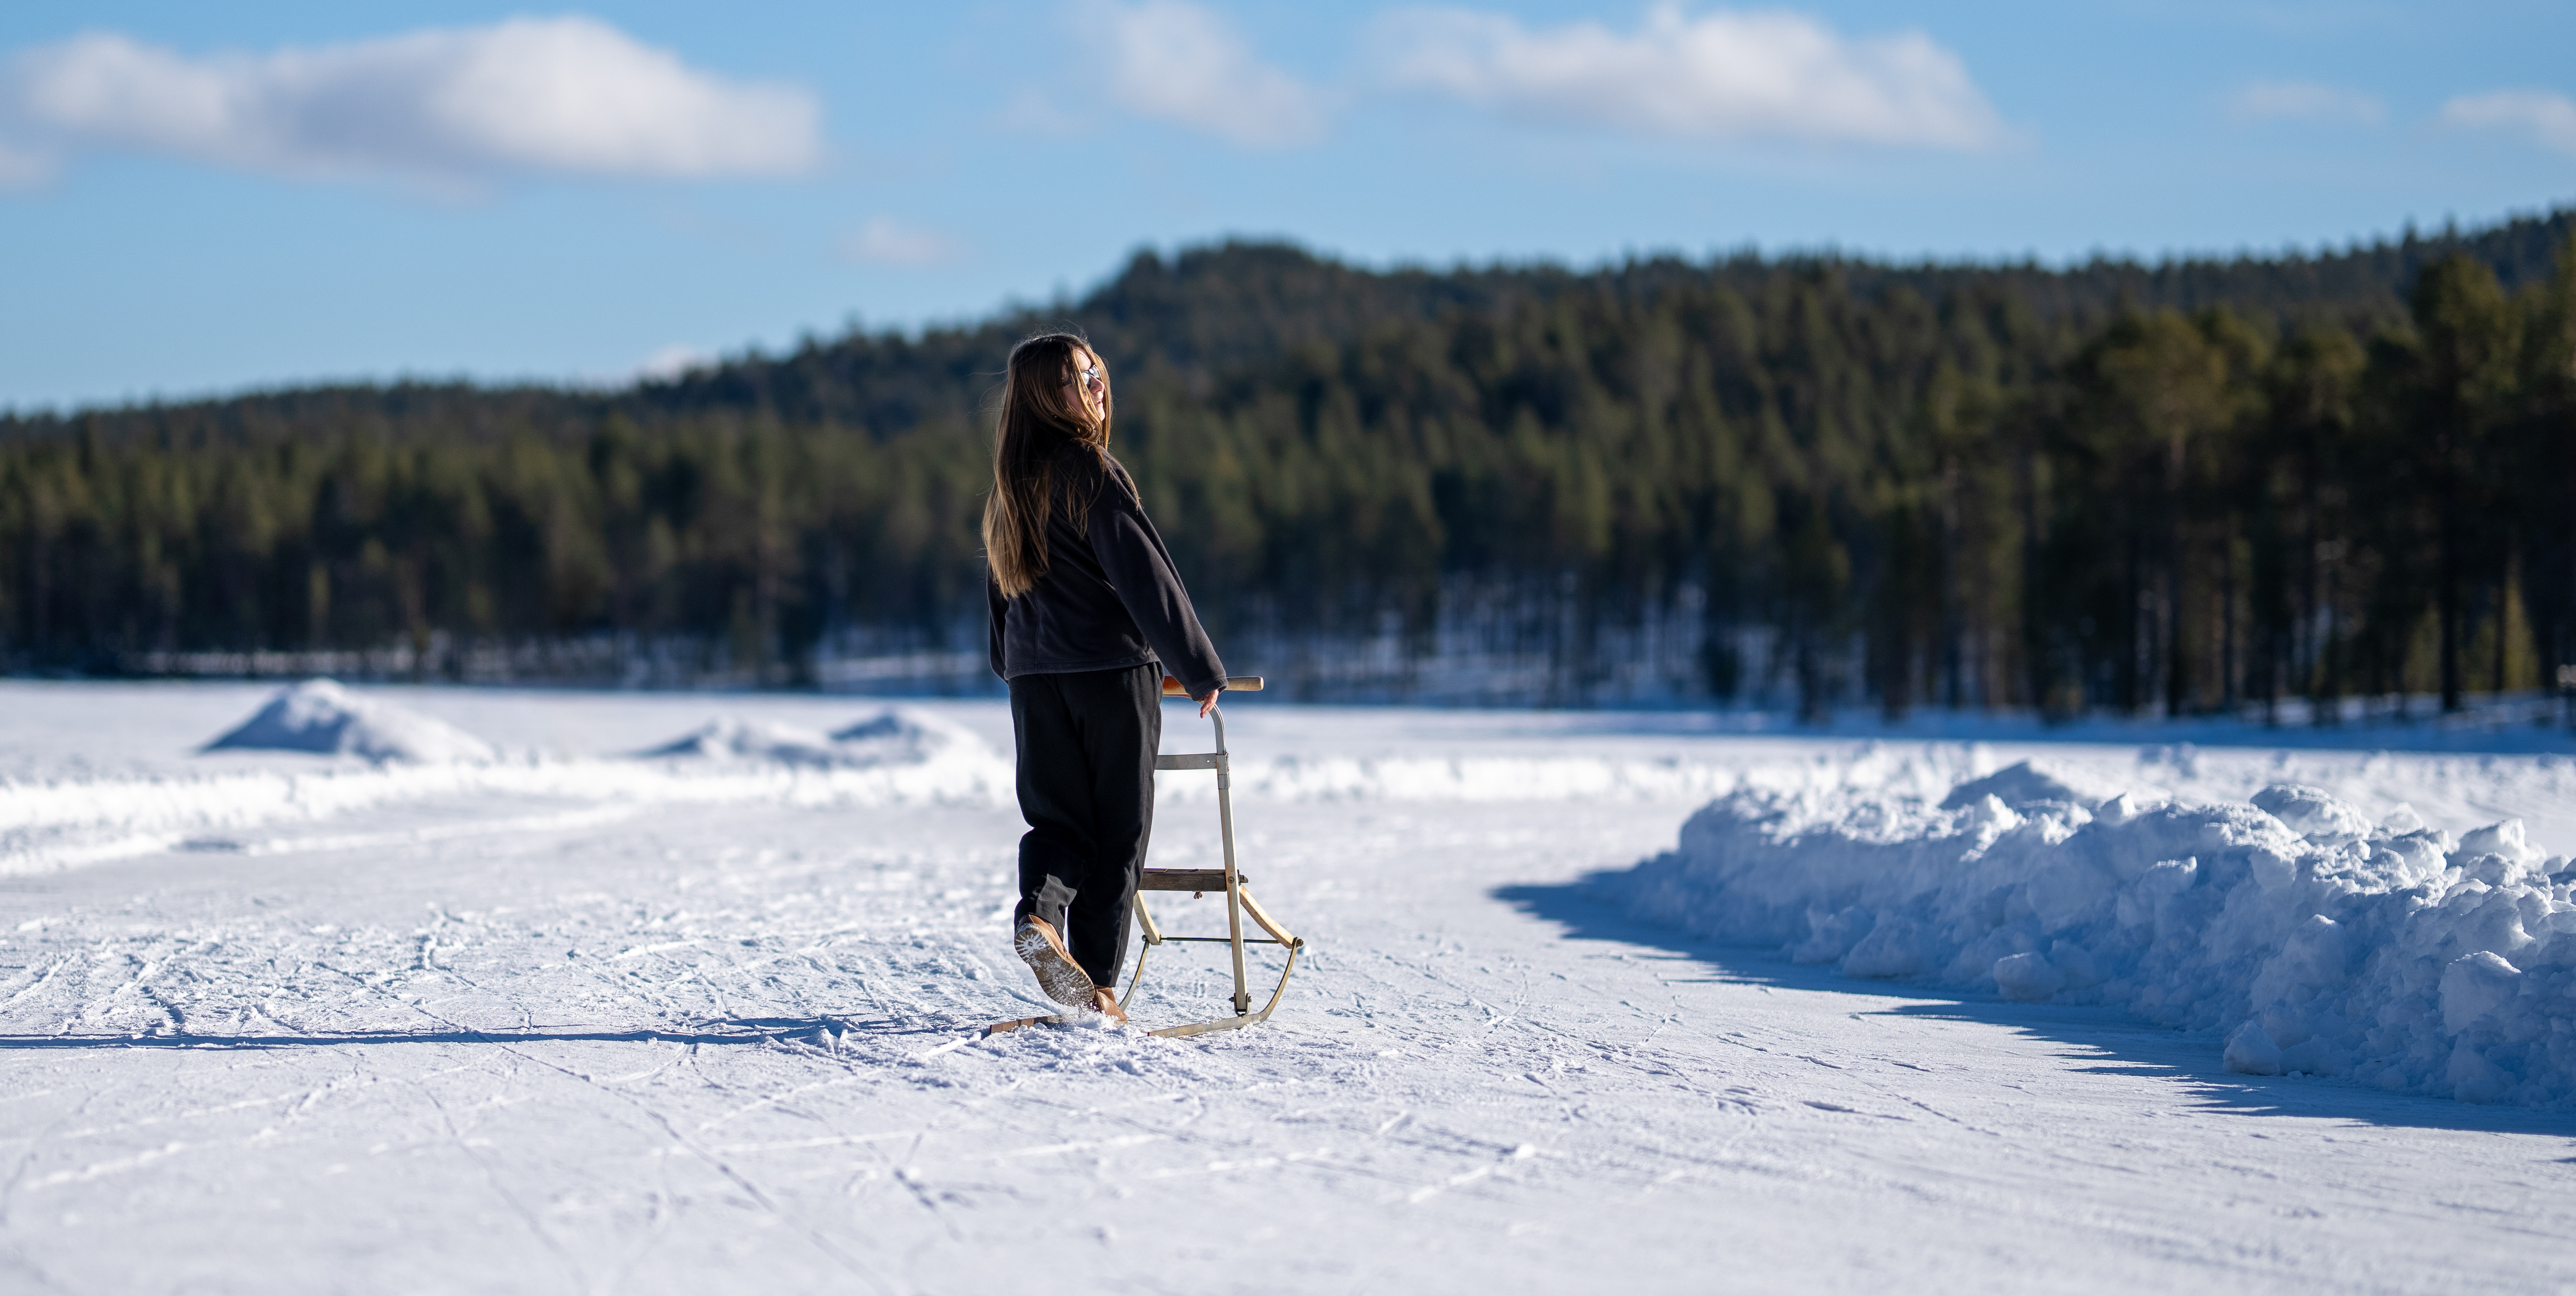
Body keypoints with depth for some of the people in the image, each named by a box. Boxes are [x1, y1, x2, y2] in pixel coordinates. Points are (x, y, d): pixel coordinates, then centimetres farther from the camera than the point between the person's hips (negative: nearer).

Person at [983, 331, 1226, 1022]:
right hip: (1113, 670, -6)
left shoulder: (1011, 485, 10)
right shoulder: (1091, 471, -13)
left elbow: (999, 585, 19)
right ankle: (1097, 979, 3)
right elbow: (1146, 575, -14)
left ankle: (1038, 909, -20)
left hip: (1033, 678, 6)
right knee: (1118, 828, 3)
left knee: (1058, 817, 10)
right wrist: (1200, 670, -8)